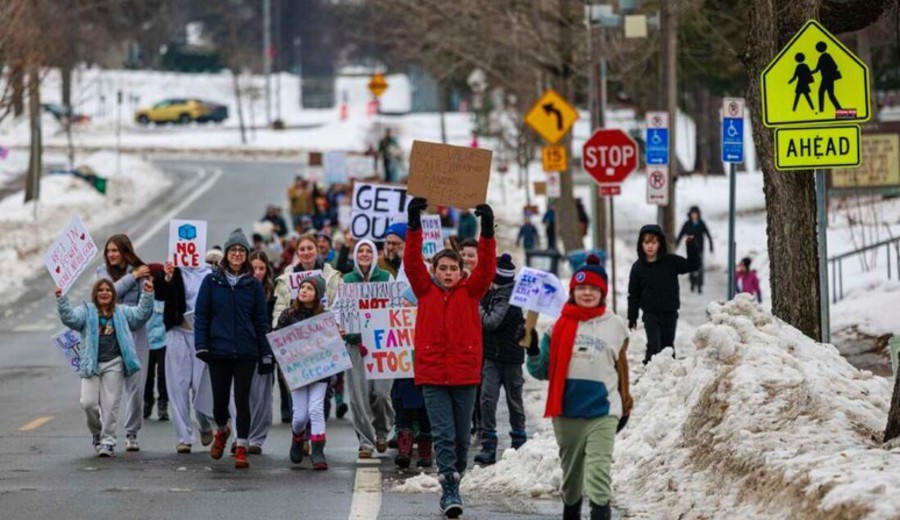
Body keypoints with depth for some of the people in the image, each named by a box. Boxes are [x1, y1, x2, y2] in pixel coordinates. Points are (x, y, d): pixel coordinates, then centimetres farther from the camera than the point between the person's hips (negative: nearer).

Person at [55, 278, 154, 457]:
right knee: (89, 402, -9)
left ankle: (108, 441, 5)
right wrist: (61, 299, -22)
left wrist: (147, 294, -6)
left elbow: (141, 314, 7)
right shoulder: (86, 312, 8)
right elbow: (69, 317, -7)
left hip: (114, 363, 1)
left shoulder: (121, 312, 15)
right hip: (91, 364, -1)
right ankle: (97, 433, 19)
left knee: (110, 404, -3)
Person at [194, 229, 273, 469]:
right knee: (220, 400, 6)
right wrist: (201, 346, -8)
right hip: (219, 350, 0)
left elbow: (261, 322, 7)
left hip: (246, 352, 0)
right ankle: (222, 430, 36)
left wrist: (266, 354, 4)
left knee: (242, 399, -4)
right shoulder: (211, 282, 4)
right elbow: (201, 315, 3)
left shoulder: (254, 285, 5)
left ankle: (241, 448, 4)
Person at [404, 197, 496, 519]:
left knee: (461, 436, 9)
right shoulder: (425, 291, 6)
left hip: (465, 374, 1)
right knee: (443, 435, -9)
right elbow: (412, 262, -3)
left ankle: (452, 485, 23)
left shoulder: (470, 293, 7)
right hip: (432, 375, -1)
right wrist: (414, 224, -12)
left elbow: (487, 267, -5)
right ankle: (450, 492, -13)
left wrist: (487, 229, -16)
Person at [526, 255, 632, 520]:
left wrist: (626, 403, 18)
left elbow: (621, 366, 15)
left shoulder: (615, 325, 4)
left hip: (603, 412, -2)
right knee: (571, 472, 14)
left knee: (598, 473, -15)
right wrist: (531, 348, -9)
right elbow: (541, 370, 8)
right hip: (567, 411, 2)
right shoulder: (560, 325, 5)